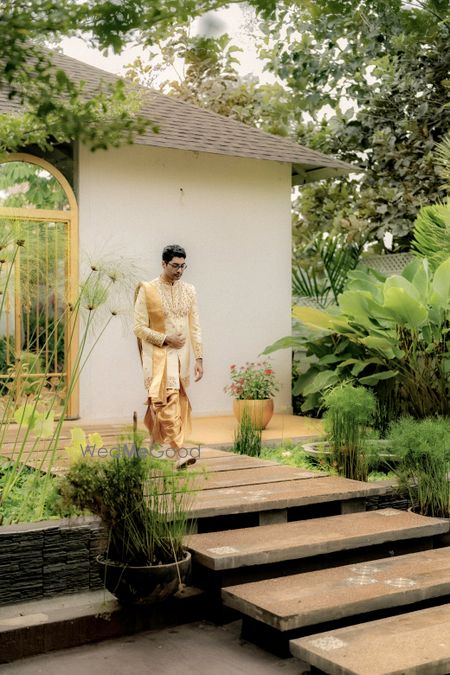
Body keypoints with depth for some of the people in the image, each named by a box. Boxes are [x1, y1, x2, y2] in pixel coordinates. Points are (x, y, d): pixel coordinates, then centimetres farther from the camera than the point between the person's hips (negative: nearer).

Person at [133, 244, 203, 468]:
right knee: (168, 401, -14)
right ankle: (179, 451, -15)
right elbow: (139, 328, -7)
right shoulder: (147, 290, -5)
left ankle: (154, 441, 28)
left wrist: (199, 358, 3)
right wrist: (165, 338, -16)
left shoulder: (189, 291, 8)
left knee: (178, 402, 10)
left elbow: (195, 327, 8)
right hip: (158, 355, -5)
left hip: (181, 356, 5)